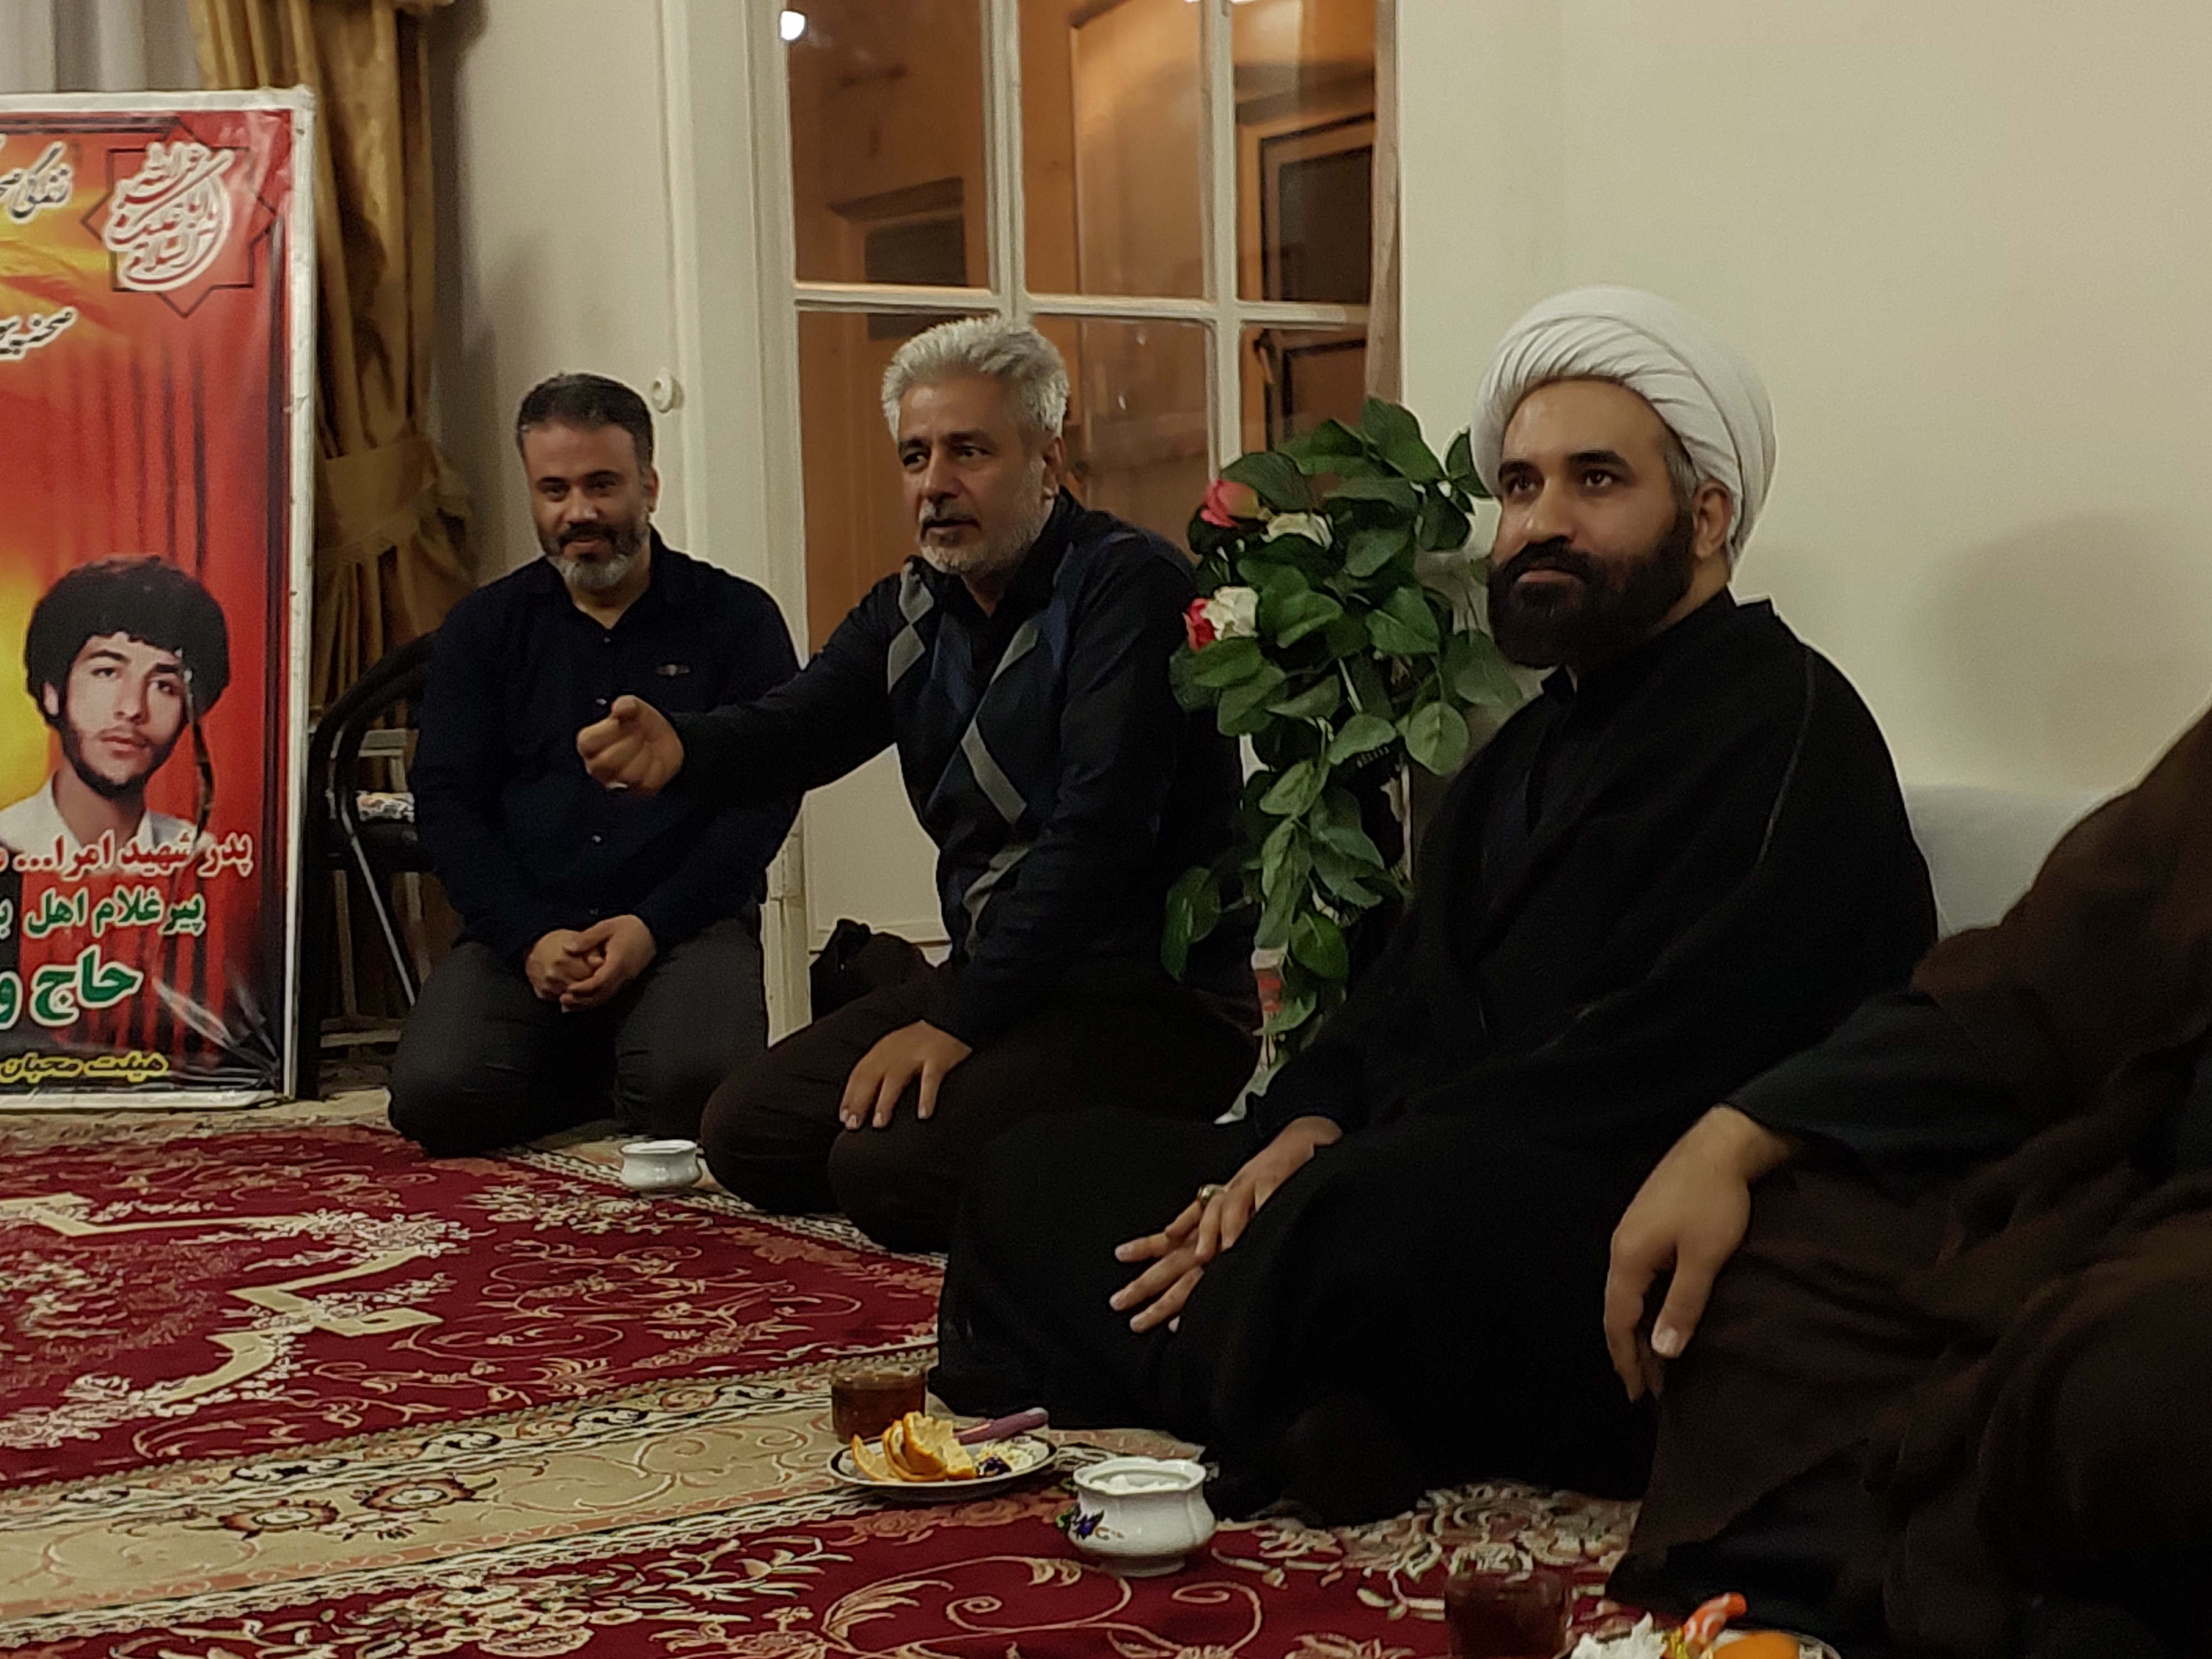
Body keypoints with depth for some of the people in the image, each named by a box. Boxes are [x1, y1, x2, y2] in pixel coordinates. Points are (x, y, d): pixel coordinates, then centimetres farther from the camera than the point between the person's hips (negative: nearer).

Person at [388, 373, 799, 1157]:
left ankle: (634, 1069, 6)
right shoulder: (483, 627, 13)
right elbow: (445, 799, 5)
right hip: (520, 931, 2)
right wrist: (529, 937, -11)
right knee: (434, 1094, -24)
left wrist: (653, 927, -13)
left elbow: (765, 798, 0)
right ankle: (598, 1075, 7)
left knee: (692, 1088, -32)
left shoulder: (737, 618, 6)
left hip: (684, 923, -2)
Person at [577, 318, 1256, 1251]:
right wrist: (675, 751, -26)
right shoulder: (910, 611, 11)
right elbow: (791, 730, -1)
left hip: (1160, 998, -9)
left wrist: (960, 1021, -22)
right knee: (747, 1135, 3)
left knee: (888, 1166, -26)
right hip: (992, 975, 9)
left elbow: (1099, 830, -22)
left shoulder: (1130, 586, -14)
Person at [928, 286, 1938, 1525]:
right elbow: (1405, 992, 23)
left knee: (1372, 1221, -39)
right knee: (1047, 1173, 5)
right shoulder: (1533, 747, 24)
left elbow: (1648, 1065, -19)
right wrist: (1304, 1131, 0)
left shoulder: (1787, 727, -8)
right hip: (1431, 1188, 10)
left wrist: (1326, 1182, -19)